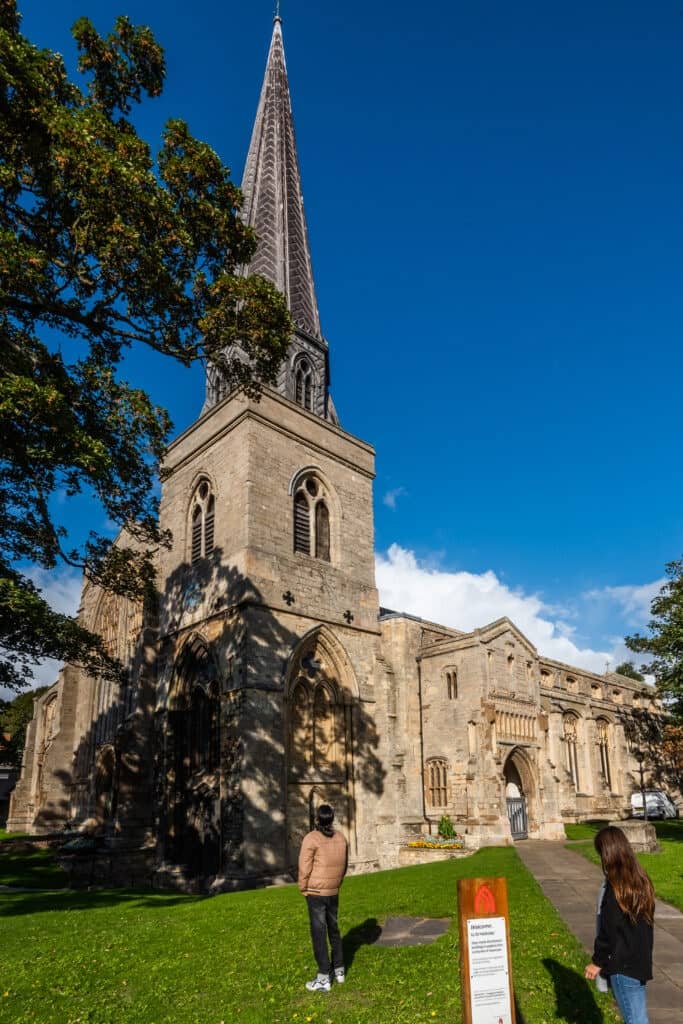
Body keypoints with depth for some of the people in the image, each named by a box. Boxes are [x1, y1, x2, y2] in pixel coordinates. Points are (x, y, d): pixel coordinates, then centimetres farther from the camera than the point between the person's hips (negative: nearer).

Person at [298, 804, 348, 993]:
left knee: (318, 934, 1)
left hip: (315, 894, -6)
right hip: (333, 893, 6)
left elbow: (304, 868, -15)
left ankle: (324, 979, 5)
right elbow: (344, 866, 9)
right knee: (333, 930, 20)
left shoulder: (311, 838, -17)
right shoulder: (340, 838, 2)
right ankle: (339, 971, 30)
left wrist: (303, 888, 0)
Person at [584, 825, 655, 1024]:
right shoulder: (641, 880, 1)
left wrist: (597, 961, -7)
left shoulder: (614, 886, -22)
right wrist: (643, 954, 19)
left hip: (623, 965, -8)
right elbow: (646, 922, 10)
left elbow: (608, 930, -18)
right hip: (641, 960, 8)